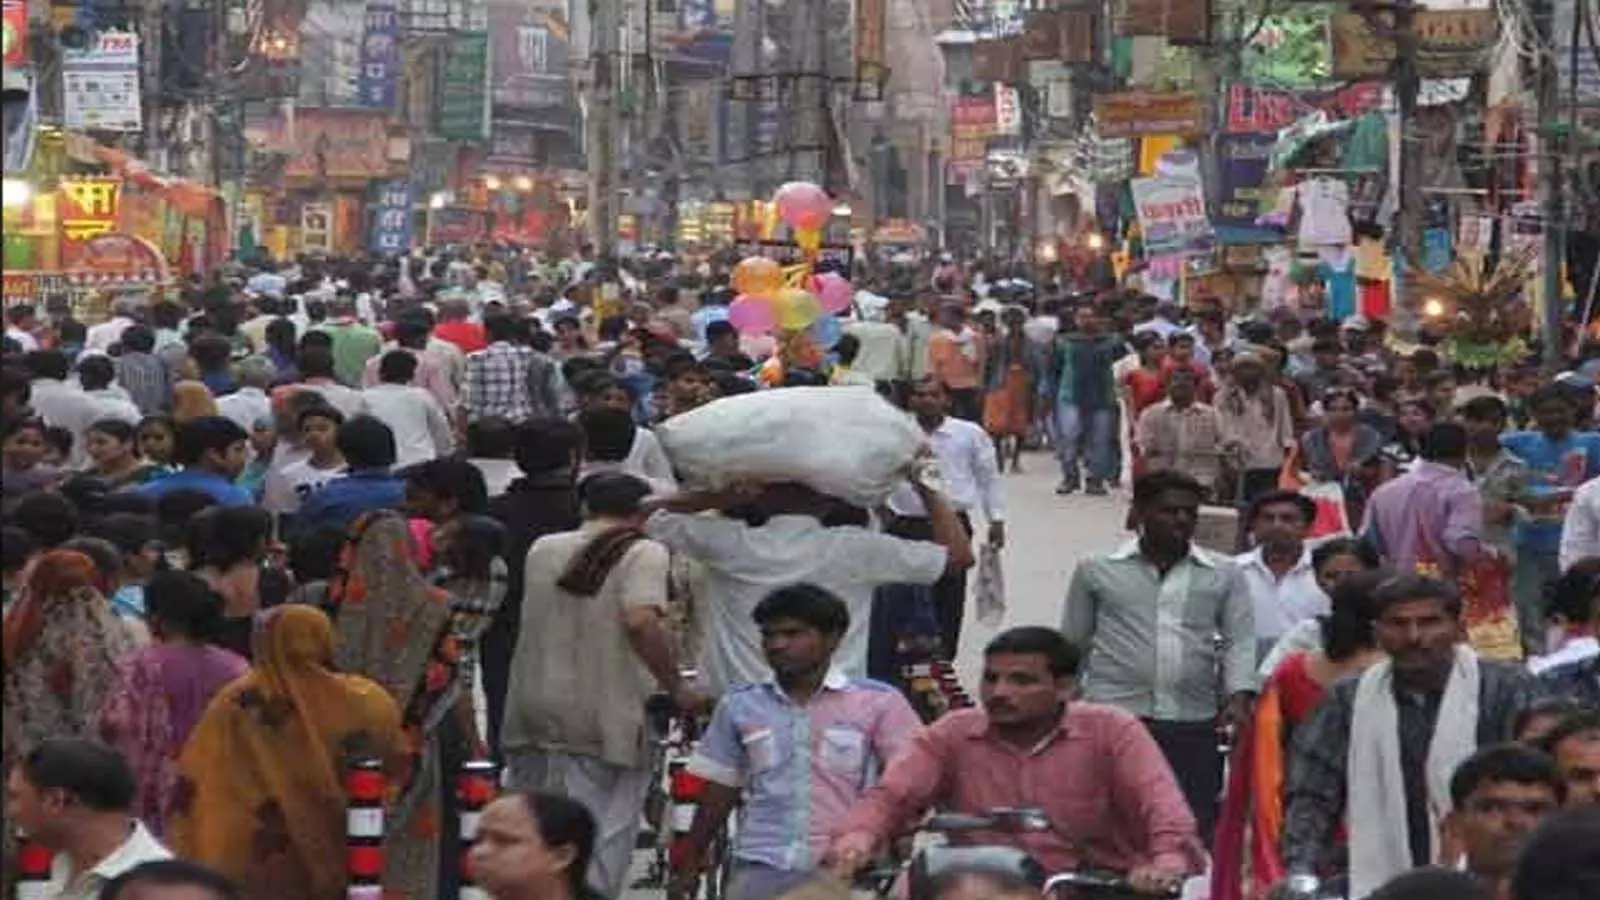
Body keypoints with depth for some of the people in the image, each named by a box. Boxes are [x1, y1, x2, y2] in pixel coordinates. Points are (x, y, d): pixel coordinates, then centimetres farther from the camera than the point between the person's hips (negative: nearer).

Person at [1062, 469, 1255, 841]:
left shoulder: (1223, 576, 10)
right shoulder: (1097, 571, 8)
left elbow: (1241, 640, 4)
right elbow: (1072, 643, 14)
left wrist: (1238, 697, -11)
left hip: (1193, 726, 1)